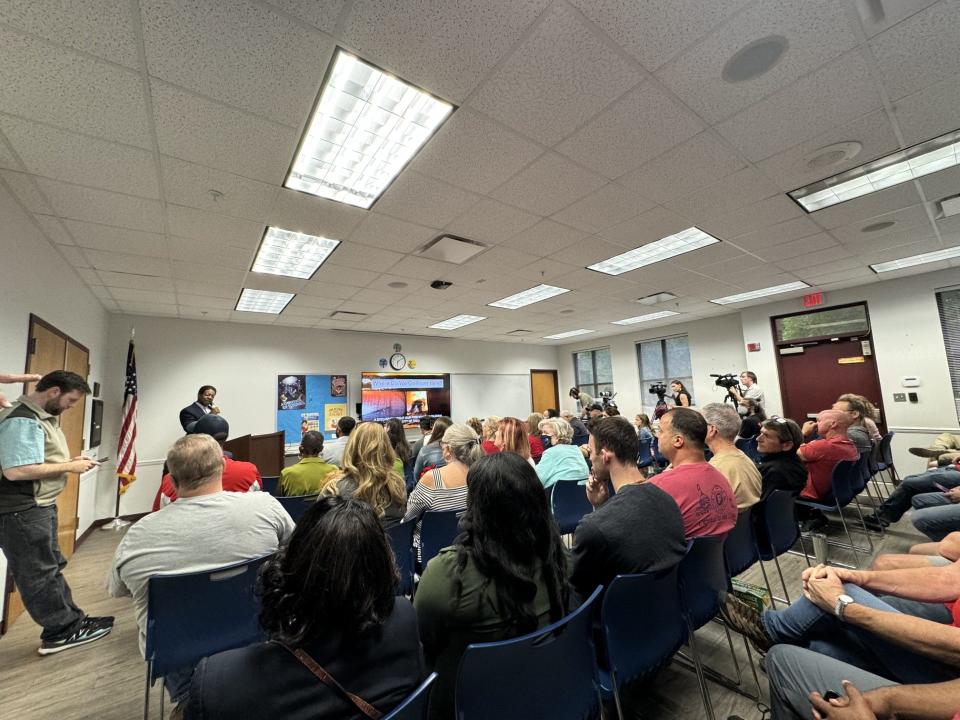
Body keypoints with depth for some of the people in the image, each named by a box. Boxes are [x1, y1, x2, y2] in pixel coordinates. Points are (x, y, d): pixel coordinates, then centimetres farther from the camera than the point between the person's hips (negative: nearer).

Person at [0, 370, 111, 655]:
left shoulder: (42, 416, 10)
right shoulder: (23, 421, -22)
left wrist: (70, 460, 4)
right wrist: (69, 467, -20)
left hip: (40, 506, 10)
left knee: (51, 567, 17)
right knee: (39, 574, 3)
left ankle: (71, 622, 28)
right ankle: (62, 631, 17)